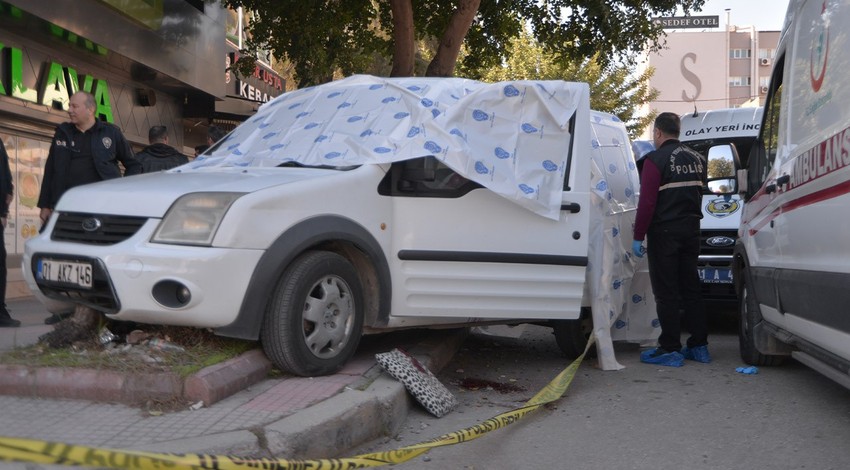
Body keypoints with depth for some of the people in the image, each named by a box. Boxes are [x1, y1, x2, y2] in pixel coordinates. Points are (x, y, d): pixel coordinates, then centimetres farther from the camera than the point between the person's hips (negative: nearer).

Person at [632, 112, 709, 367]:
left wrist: (638, 236, -14)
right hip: (691, 230, 7)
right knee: (691, 288, 13)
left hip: (664, 231, -7)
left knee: (666, 292, -2)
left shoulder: (656, 159, -13)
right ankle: (699, 345, 18)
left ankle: (670, 349, -1)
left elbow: (647, 202, -17)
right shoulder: (697, 159, 11)